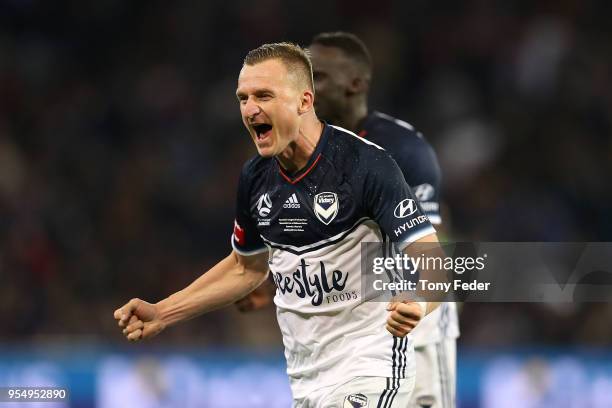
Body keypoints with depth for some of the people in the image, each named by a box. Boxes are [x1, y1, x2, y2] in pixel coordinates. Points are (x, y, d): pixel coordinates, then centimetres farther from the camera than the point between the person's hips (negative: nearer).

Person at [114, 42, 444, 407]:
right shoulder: (255, 178, 4)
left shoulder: (369, 165, -16)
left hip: (370, 367, -6)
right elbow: (247, 267, 21)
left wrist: (418, 305, -42)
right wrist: (162, 314, 15)